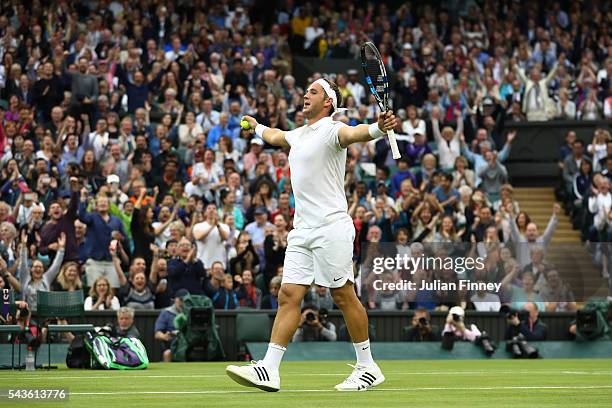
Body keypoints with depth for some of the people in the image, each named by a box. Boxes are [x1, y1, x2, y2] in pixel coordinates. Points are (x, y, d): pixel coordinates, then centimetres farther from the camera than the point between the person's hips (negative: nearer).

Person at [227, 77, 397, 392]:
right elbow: (274, 136, 44)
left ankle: (368, 367, 7)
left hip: (331, 228, -8)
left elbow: (354, 133, -30)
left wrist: (379, 127, -52)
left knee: (344, 297, -3)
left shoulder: (331, 130, -7)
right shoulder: (298, 135, 20)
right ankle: (269, 370, -5)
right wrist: (255, 126, 62)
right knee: (288, 295, 0)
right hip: (302, 230, 8)